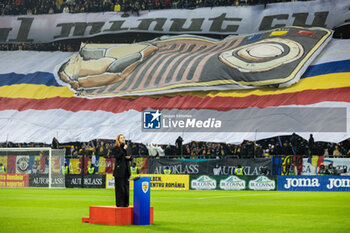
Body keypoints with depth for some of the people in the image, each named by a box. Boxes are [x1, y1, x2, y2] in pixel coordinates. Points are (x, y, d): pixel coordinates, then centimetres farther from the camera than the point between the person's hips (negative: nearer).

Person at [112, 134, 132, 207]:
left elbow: (129, 158, 20)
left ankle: (125, 203, 11)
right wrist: (123, 150, -20)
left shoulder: (126, 147, 15)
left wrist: (129, 157, -2)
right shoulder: (116, 148, -3)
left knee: (126, 187, 6)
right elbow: (117, 156, -18)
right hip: (119, 170, -6)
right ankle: (119, 203, -2)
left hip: (126, 170, 6)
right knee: (120, 187, -5)